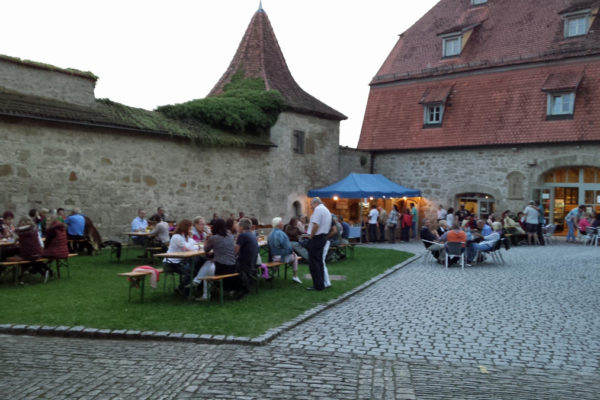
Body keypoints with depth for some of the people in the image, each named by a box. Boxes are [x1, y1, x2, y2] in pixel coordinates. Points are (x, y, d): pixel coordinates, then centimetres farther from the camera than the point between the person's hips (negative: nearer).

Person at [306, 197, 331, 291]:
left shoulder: (318, 209, -12)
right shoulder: (327, 210, 19)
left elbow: (316, 225, -22)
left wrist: (311, 236, -10)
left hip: (317, 237, -10)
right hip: (324, 237, 10)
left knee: (313, 262, -5)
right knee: (319, 261, 15)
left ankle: (318, 285, -3)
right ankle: (321, 283, 19)